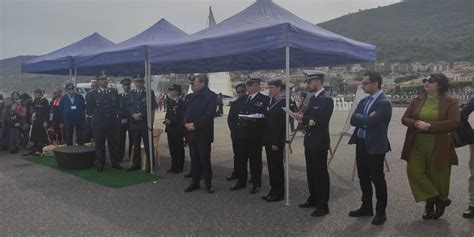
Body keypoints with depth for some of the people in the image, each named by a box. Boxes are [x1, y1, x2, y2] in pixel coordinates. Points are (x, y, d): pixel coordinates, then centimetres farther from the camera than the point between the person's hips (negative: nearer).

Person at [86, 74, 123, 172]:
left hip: (112, 123, 2)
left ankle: (115, 163, 19)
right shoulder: (92, 94, 1)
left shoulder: (114, 92, 9)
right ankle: (100, 165, 16)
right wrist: (93, 117, 3)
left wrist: (116, 116, 7)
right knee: (99, 145, 5)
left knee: (114, 144, 7)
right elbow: (89, 109, 5)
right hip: (98, 123, -2)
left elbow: (117, 106, 15)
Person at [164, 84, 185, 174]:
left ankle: (180, 167, 12)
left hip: (178, 129, -7)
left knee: (179, 148, 3)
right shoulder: (169, 101, 11)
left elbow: (181, 116, -15)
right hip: (170, 128, 7)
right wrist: (166, 120, -1)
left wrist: (171, 121, -20)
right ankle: (174, 166, 23)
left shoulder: (181, 102, -11)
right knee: (172, 148, 12)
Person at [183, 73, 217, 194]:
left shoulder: (211, 96, -7)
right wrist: (187, 123, -5)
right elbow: (187, 112, 15)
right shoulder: (193, 96, 15)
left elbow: (209, 115, -16)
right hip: (192, 133, 6)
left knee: (205, 159, 0)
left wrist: (195, 125, -17)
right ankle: (195, 182, 21)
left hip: (203, 134, -6)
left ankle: (208, 183, 13)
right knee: (194, 159, 11)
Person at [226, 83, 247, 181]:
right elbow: (230, 119, 10)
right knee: (237, 154, 9)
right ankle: (236, 173, 17)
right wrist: (234, 129, -2)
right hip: (237, 134, 4)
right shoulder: (234, 104, 12)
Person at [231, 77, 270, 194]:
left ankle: (256, 184, 16)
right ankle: (241, 182, 25)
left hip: (255, 135, -6)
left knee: (255, 160, 4)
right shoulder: (244, 99, 14)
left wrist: (253, 120, -21)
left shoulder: (264, 99, -6)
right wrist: (240, 118, 2)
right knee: (241, 158, 11)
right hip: (243, 134, 6)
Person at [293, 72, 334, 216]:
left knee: (321, 172, 0)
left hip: (320, 142, -9)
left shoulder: (326, 99, -16)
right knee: (311, 172, 17)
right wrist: (301, 115, -5)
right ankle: (313, 199, 31)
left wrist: (303, 118, -20)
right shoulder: (312, 97, 11)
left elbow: (321, 121, -23)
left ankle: (323, 205, 9)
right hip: (309, 140, 9)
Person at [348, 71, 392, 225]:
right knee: (363, 178, 16)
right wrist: (366, 118, -13)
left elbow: (370, 122, -24)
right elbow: (353, 120, 1)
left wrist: (361, 119, -7)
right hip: (361, 144, 8)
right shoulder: (363, 101, 12)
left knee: (377, 179, 4)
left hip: (375, 146, -8)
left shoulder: (384, 103, -13)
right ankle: (366, 207, 30)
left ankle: (381, 212, 18)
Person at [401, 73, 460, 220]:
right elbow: (405, 118, 5)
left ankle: (431, 203, 30)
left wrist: (429, 126, -20)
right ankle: (438, 200, 12)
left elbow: (454, 123, -15)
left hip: (439, 147, -3)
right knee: (414, 171, -4)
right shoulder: (417, 101, 8)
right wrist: (416, 124, -17)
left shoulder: (450, 102, -3)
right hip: (417, 146, 4)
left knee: (437, 176, 6)